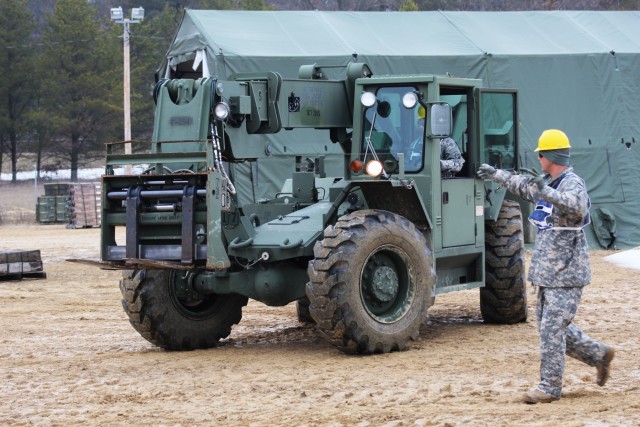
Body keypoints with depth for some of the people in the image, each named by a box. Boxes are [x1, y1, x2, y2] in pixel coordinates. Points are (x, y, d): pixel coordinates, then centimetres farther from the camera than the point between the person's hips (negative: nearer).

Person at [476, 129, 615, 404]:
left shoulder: (573, 184, -15)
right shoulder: (548, 184, 13)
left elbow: (576, 206, -38)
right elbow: (523, 185, 35)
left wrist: (546, 193, -50)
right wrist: (496, 174, 44)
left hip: (566, 273, -10)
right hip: (547, 272, 10)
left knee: (552, 329, -8)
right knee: (549, 325, 14)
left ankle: (550, 386, -2)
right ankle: (599, 354, 26)